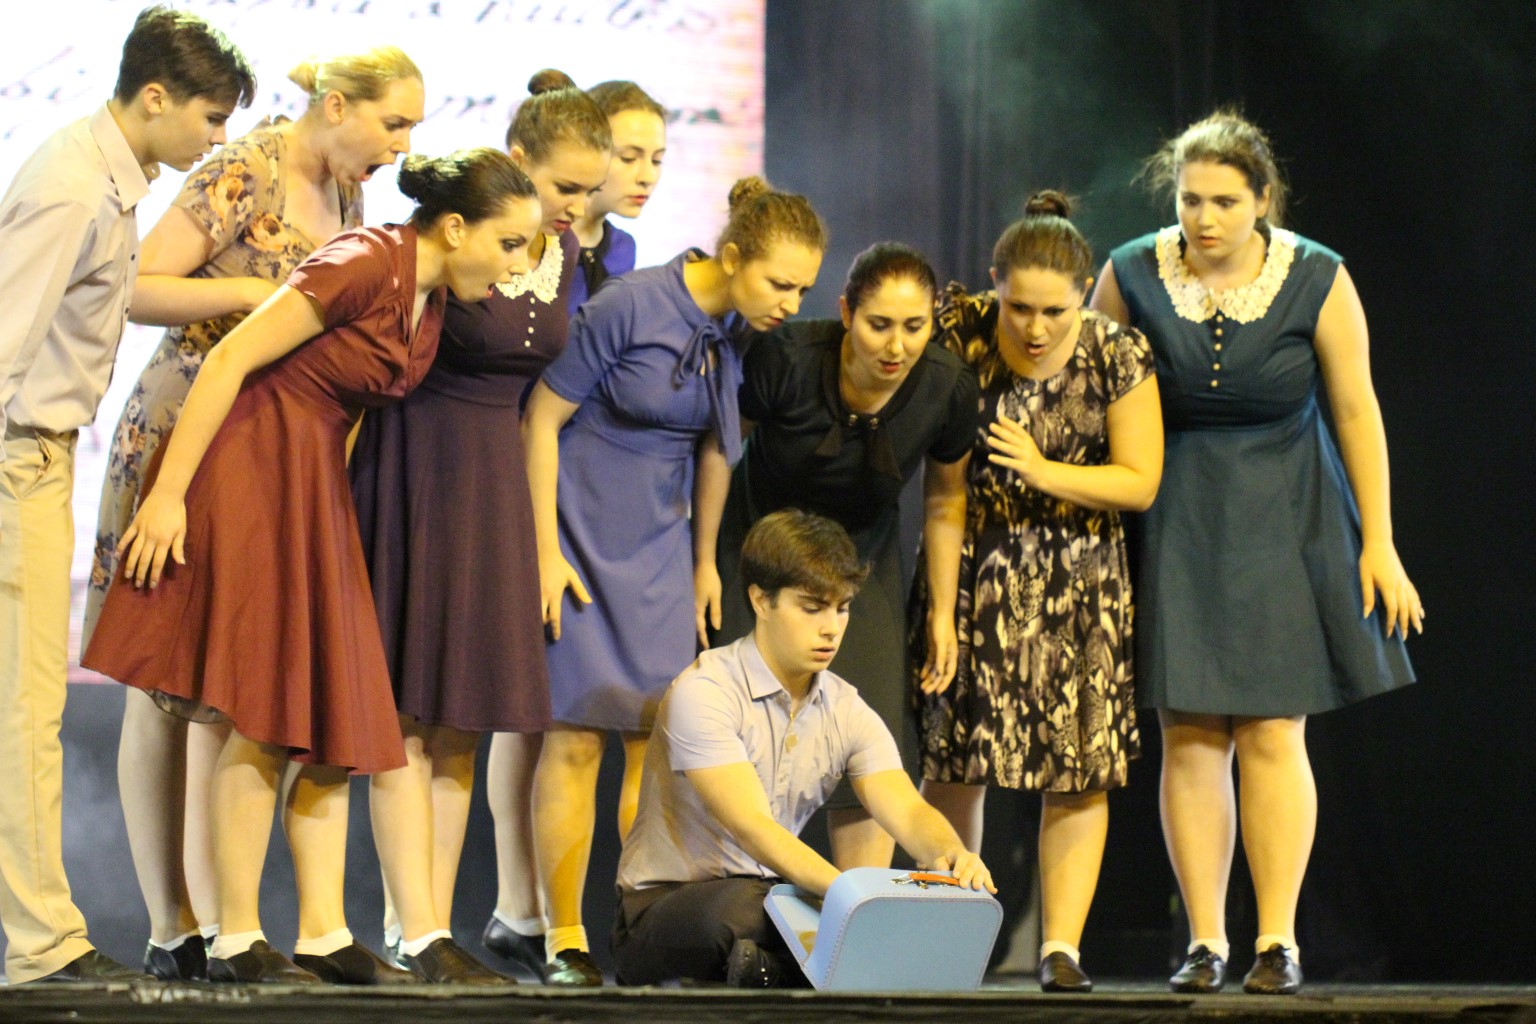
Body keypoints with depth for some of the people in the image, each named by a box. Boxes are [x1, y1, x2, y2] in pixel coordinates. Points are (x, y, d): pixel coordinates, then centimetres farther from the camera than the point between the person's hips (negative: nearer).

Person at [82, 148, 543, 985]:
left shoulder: (431, 302, 10)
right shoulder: (365, 266, -17)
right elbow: (230, 359, -18)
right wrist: (168, 492, -19)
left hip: (312, 489, 9)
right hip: (247, 470, -9)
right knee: (261, 715, -8)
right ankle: (236, 941, -3)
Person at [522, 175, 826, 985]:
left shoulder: (744, 335, -1)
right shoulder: (627, 308, -19)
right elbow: (543, 417, -13)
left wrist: (704, 557, 19)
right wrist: (546, 550, -14)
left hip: (659, 546, 6)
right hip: (582, 535, -6)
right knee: (576, 736, -5)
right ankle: (564, 941, 0)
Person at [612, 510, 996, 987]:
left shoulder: (846, 710, 6)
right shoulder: (704, 693, -15)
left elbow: (908, 812, -5)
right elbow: (752, 827, -25)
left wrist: (951, 855, -31)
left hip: (775, 898, 6)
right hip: (666, 908, -6)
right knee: (741, 905, -42)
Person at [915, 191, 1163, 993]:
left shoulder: (1117, 356, -8)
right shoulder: (958, 332, -9)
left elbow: (1140, 482, -5)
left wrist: (1045, 474, -18)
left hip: (1076, 581, 0)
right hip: (971, 567, 0)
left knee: (1079, 765, -5)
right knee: (952, 756, -1)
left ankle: (1062, 946, -2)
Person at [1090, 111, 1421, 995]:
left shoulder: (1317, 282, -9)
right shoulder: (1131, 276, -6)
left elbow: (1357, 410, -4)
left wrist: (1379, 544, -3)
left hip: (1284, 518, -1)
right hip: (1179, 520, 1)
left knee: (1272, 733, -5)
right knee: (1190, 734, -2)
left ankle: (1279, 939, 3)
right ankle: (1206, 939, 4)